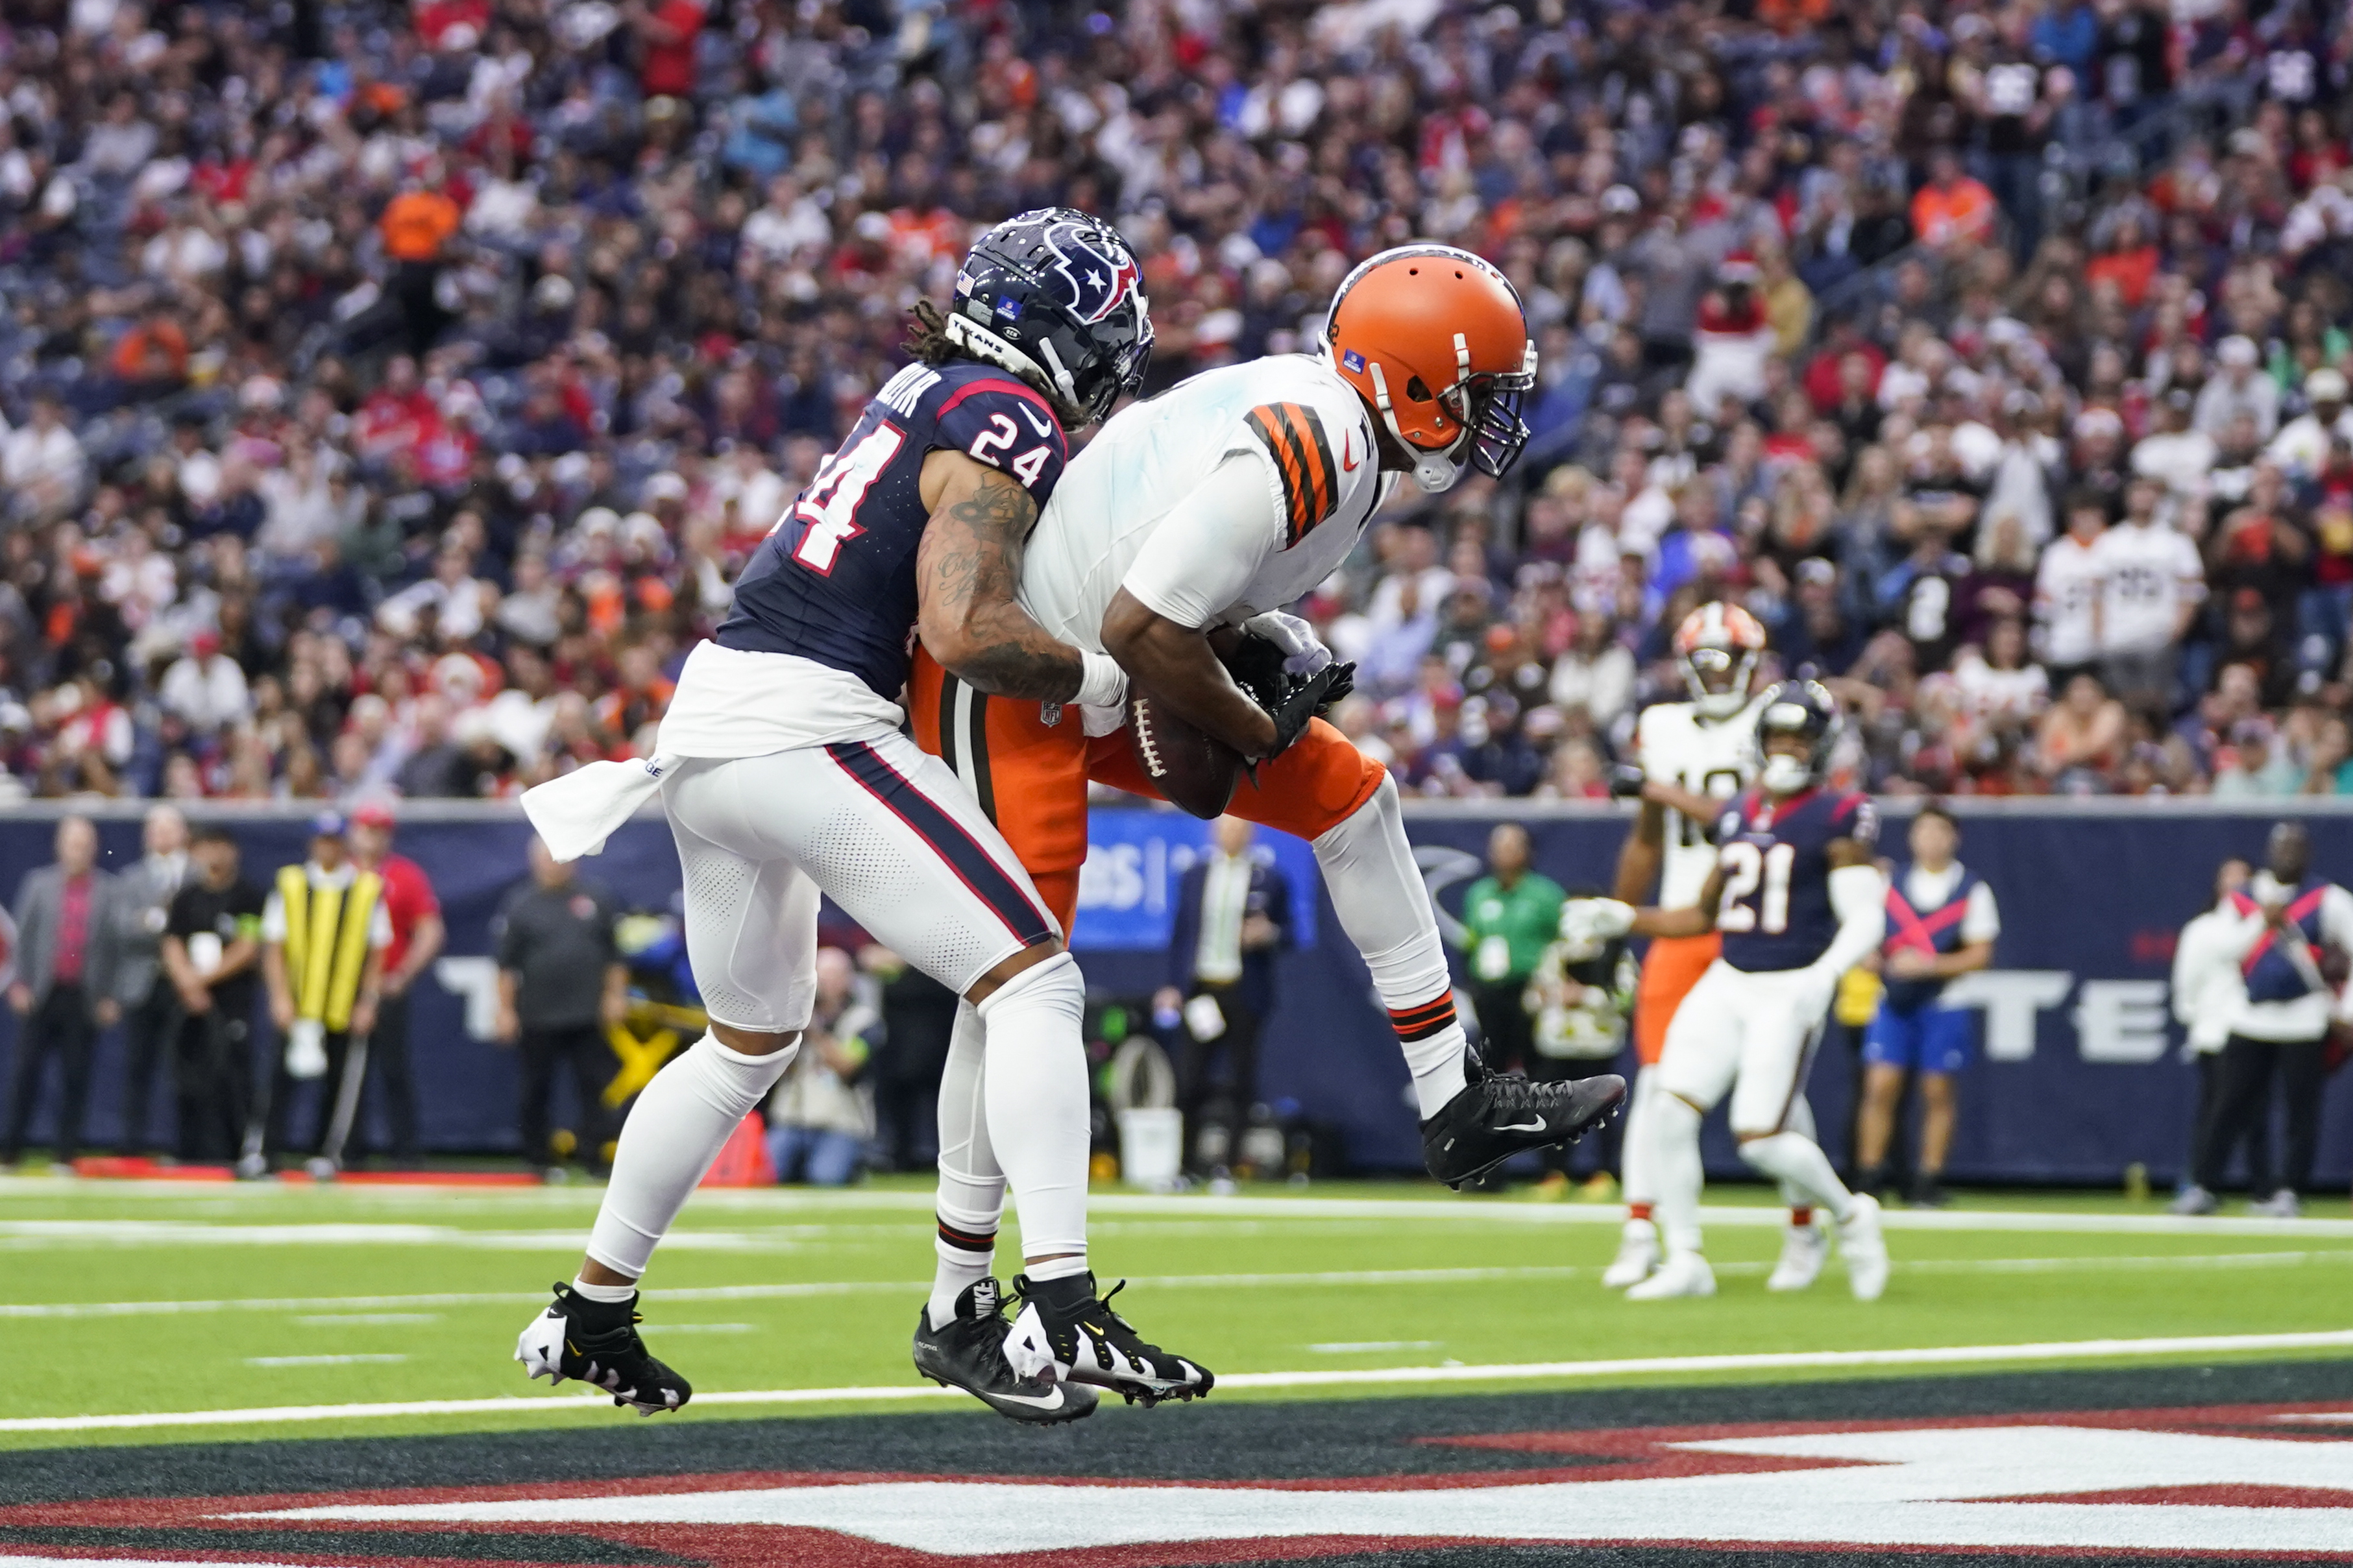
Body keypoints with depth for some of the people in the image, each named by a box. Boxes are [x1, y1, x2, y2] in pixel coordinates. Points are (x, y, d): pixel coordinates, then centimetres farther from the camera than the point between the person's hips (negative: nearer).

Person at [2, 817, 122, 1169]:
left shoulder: (108, 890, 3)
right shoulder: (38, 883, 7)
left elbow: (114, 945, 2)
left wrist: (109, 997, -2)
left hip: (84, 997, -1)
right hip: (41, 994, 1)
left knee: (75, 1076, 1)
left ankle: (67, 1152, 6)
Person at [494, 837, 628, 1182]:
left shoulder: (596, 900, 8)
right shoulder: (520, 905, 2)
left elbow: (614, 953, 12)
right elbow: (507, 964, 1)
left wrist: (616, 995, 4)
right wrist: (506, 1009, -4)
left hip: (589, 1016, 1)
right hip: (538, 1020, -1)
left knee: (595, 1088, -3)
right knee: (537, 1092, 4)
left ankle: (596, 1154, -2)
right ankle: (540, 1159, 14)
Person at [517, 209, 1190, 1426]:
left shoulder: (927, 391, 18)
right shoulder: (1006, 423, -9)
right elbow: (965, 634, -20)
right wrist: (1099, 678, -6)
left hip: (709, 711, 9)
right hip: (804, 723, -9)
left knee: (752, 1039, 26)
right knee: (1030, 980, -9)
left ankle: (590, 1313, 34)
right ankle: (1058, 1315, -21)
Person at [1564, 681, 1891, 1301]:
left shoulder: (1836, 819, -6)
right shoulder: (1737, 814, 13)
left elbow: (1865, 919, -11)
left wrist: (1824, 975, -27)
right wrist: (1624, 920, 14)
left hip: (1789, 992, -6)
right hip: (1726, 983, 6)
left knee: (1761, 1139, -10)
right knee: (1671, 1112, -7)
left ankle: (1849, 1215, 17)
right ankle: (1685, 1260, 2)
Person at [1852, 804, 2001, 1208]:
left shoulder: (1973, 890, 1)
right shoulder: (1890, 885, 8)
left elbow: (1979, 955, -4)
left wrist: (1929, 965, -16)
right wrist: (1887, 961, -9)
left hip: (1945, 1004, -2)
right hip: (1894, 1002, 2)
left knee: (1937, 1093, 1)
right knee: (1880, 1087, -6)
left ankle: (1929, 1183, 9)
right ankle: (1869, 1179, 0)